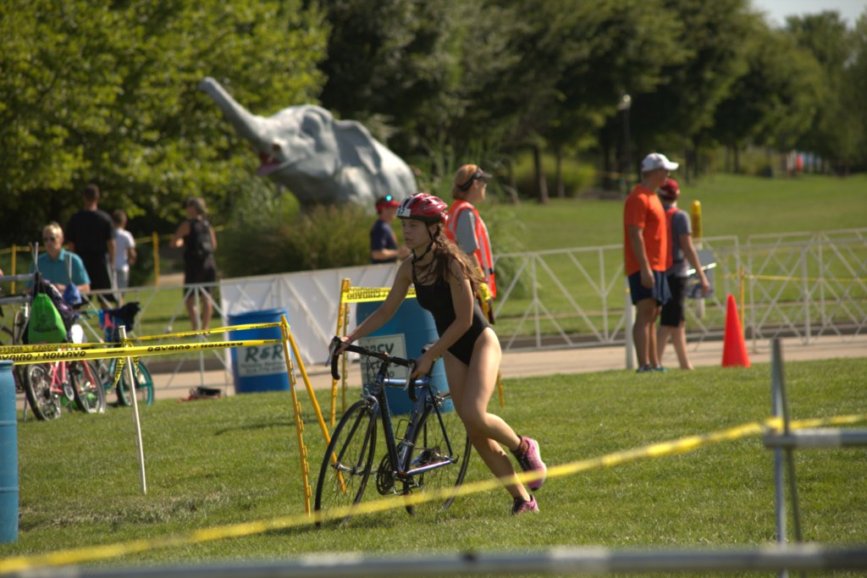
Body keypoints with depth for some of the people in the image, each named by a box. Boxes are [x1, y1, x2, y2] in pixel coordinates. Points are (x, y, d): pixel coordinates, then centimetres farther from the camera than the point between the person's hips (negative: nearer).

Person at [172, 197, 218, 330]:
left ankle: (196, 328, -14)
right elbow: (214, 245, 18)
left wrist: (181, 242, 14)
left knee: (190, 299, -4)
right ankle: (205, 327, 13)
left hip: (194, 264, -6)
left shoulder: (187, 225, -7)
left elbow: (174, 243, -7)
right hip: (209, 263, 6)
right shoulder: (208, 225, 10)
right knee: (206, 297, 12)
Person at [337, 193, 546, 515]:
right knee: (477, 435, 1)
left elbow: (464, 320, -21)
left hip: (480, 342, -7)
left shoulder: (450, 263, -21)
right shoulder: (410, 269, -2)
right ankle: (523, 499, 10)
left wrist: (429, 357, -20)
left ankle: (523, 447, 4)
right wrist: (351, 337, -6)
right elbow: (386, 311, 6)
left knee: (474, 415, -27)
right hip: (453, 352, 7)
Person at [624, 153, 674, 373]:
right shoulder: (638, 198, -12)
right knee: (645, 313, -14)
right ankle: (644, 365, -18)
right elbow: (636, 235, -19)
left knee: (652, 315, 10)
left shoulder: (652, 197, 20)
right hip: (644, 267, -10)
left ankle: (654, 364, 13)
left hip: (656, 266, 10)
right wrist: (645, 268, -24)